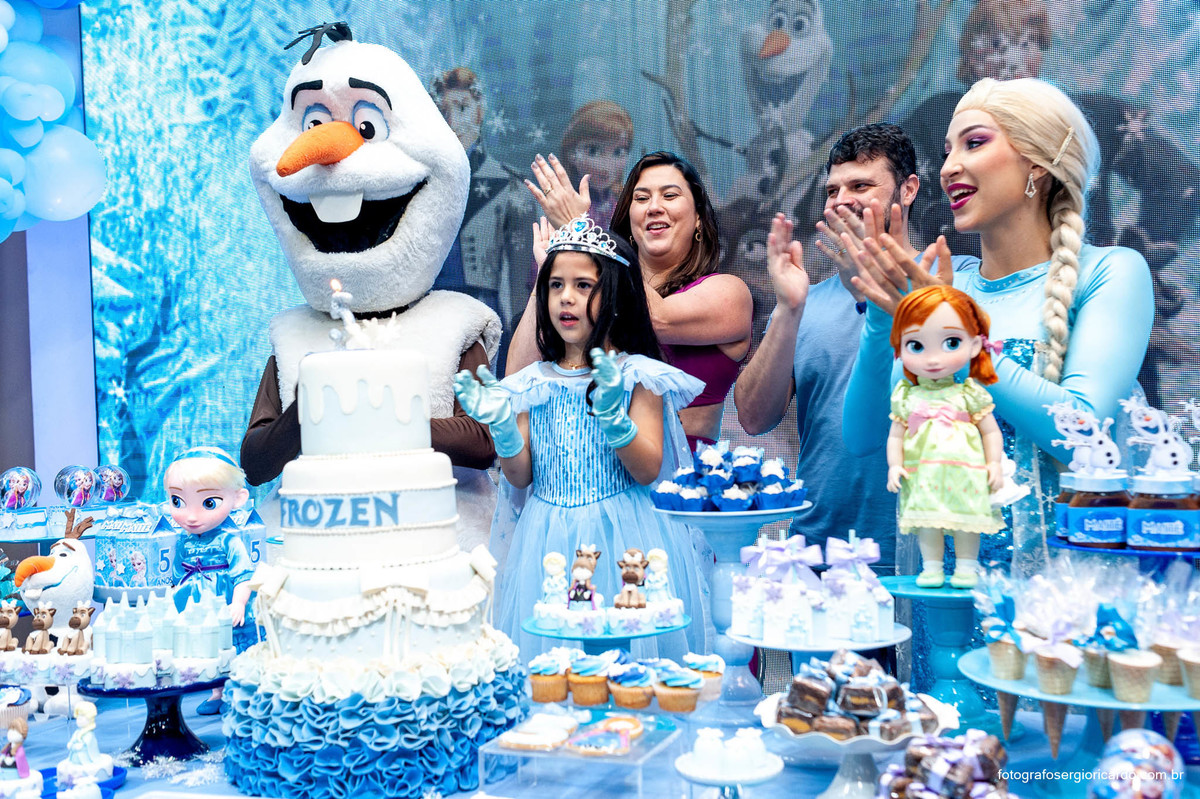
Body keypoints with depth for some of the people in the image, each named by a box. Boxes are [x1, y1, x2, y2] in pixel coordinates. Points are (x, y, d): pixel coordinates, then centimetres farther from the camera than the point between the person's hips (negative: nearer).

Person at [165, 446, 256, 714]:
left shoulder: (229, 541, -15)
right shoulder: (183, 542, 1)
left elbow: (244, 575, -15)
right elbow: (177, 577, 14)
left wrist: (238, 604, -23)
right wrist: (172, 602, 12)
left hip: (224, 611, -5)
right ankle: (217, 693, 31)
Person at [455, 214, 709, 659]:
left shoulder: (637, 375, -3)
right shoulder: (533, 383, 7)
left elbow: (648, 471, -9)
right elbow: (520, 477, 7)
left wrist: (612, 414, -23)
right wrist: (501, 425, -10)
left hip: (621, 535, -3)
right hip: (549, 538, 3)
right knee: (549, 650, 5)